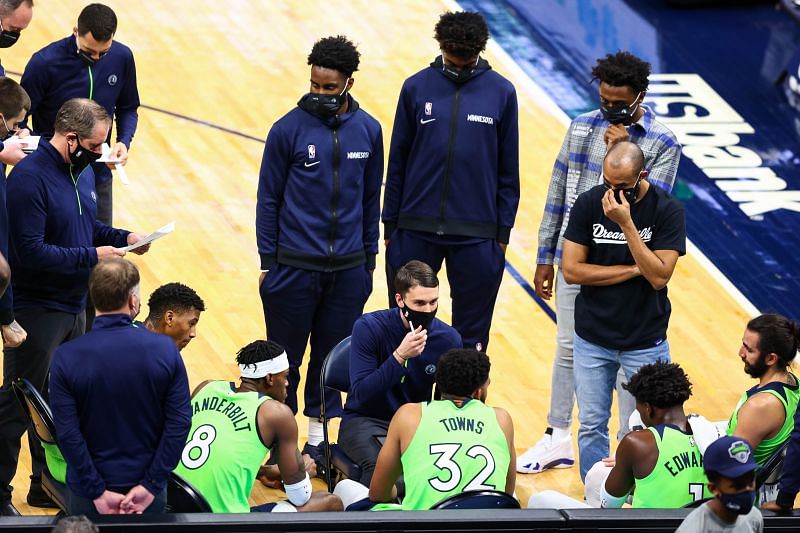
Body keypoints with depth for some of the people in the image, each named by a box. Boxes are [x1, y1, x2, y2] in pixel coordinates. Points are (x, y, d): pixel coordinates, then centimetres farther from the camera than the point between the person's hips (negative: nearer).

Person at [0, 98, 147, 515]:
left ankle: (48, 485, 30)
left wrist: (123, 238, 3)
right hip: (36, 311, -9)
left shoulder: (82, 171, 7)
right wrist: (92, 257, -22)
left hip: (72, 308, 9)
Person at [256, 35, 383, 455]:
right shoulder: (289, 129, -7)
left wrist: (368, 260, 13)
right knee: (285, 359, 4)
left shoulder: (368, 131, 2)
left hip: (348, 269, 3)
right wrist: (267, 263, -2)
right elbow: (268, 200, -1)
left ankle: (317, 438, 22)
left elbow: (371, 199, 12)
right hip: (294, 266, -3)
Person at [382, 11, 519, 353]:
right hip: (416, 230, 1)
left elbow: (508, 169, 4)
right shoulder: (417, 87, -1)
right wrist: (390, 225, 5)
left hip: (477, 234, -1)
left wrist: (503, 232, 2)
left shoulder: (501, 92, -1)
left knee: (471, 337, 7)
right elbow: (397, 160, 5)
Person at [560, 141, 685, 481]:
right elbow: (571, 270, -9)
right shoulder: (589, 204, -6)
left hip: (645, 341, -2)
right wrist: (633, 269, -13)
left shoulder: (667, 210, -11)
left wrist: (626, 223, -26)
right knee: (591, 427, 9)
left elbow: (659, 276, -19)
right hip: (592, 338, 2)